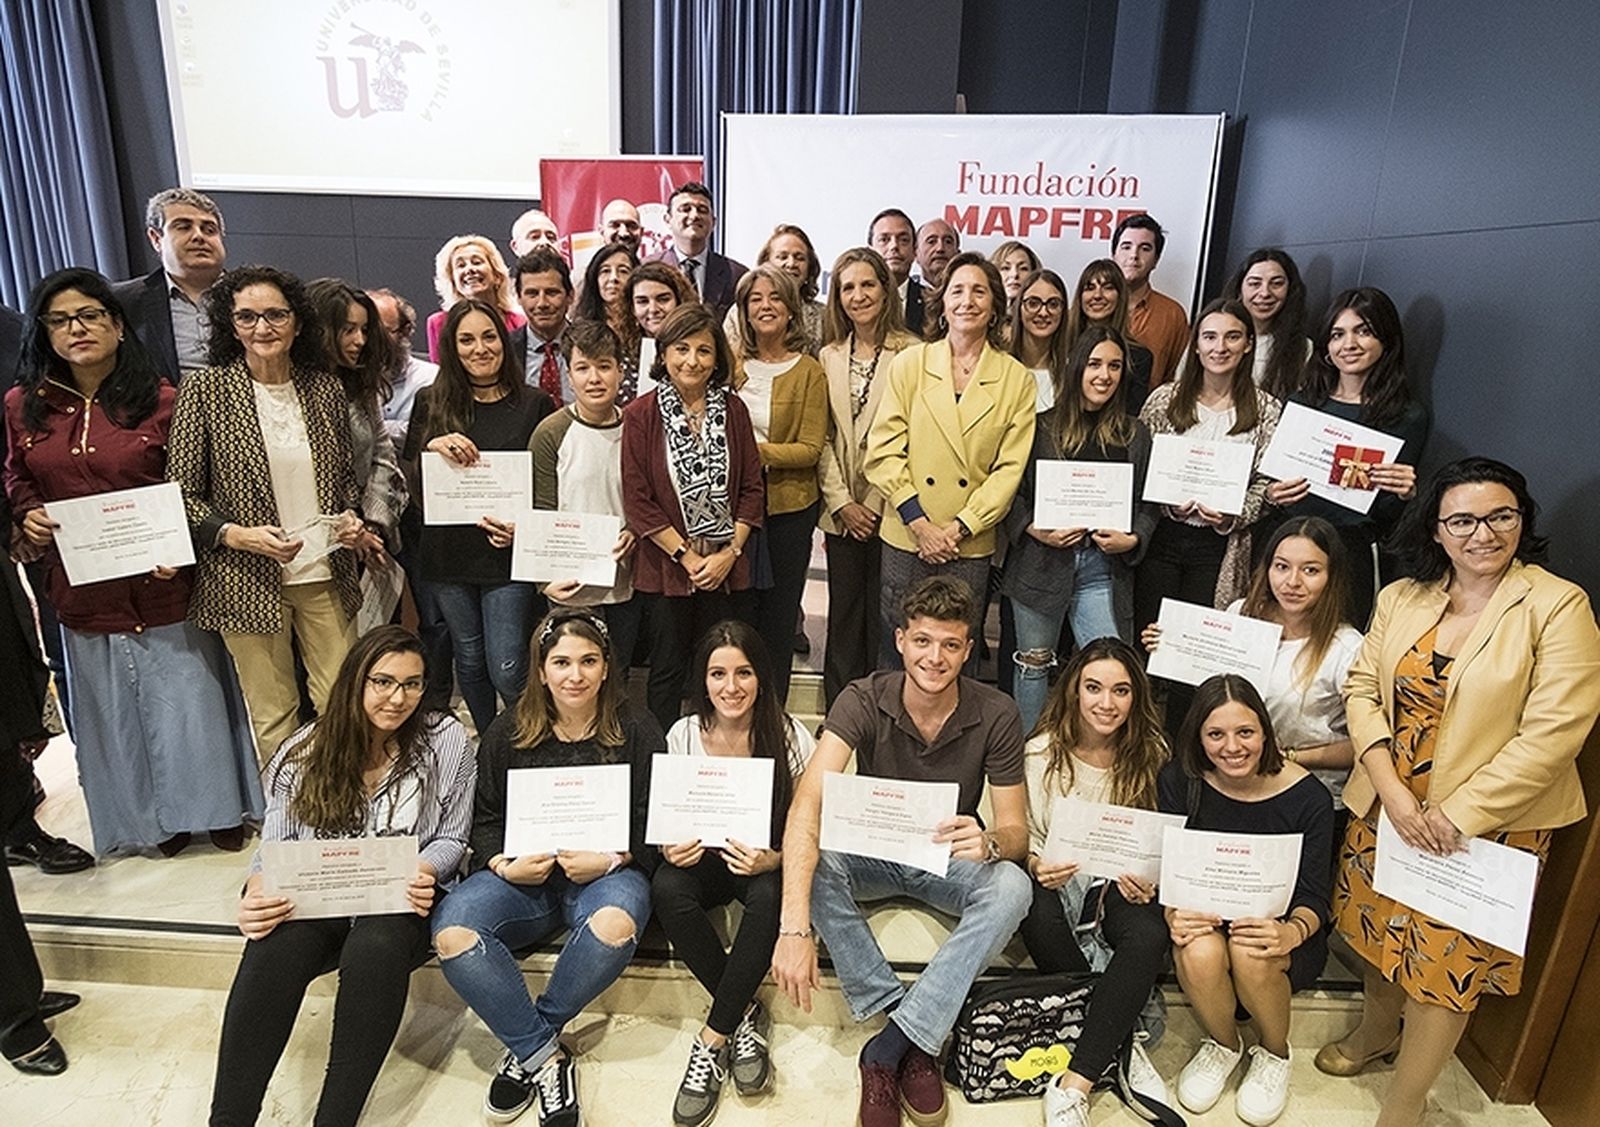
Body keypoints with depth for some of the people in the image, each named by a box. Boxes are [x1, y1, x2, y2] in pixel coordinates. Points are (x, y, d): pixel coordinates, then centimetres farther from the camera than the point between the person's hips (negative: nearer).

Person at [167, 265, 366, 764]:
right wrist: (237, 535, -18)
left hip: (326, 573, 3)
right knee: (273, 717, 8)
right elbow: (180, 494, -4)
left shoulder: (326, 388, 5)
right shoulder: (205, 389, -4)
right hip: (247, 581, -3)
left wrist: (350, 516, -3)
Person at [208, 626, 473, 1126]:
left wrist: (425, 872, -17)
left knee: (376, 948, -36)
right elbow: (274, 845, 4)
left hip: (402, 900, -2)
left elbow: (451, 839, 5)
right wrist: (257, 894, -18)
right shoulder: (305, 750, 4)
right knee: (274, 948, -32)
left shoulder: (447, 741, -1)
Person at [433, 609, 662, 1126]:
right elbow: (485, 819, 9)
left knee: (615, 924, -36)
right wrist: (504, 865, -10)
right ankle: (545, 1055, -15)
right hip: (521, 875, 2)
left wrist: (609, 861, -18)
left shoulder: (637, 733, 1)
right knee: (451, 931, -26)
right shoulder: (507, 733, 7)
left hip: (606, 872, -2)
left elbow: (653, 825, -1)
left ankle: (528, 1042, -12)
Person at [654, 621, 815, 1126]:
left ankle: (712, 1041, -21)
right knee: (666, 886, -31)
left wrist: (773, 859, -30)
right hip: (705, 858, 2)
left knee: (769, 895, -36)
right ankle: (745, 1017, -16)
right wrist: (671, 846, -19)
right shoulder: (683, 735, -6)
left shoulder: (791, 738, -13)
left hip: (768, 863, -2)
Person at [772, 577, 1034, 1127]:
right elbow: (808, 803, -34)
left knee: (1013, 887, -30)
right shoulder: (864, 700, -20)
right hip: (872, 854, 0)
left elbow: (1016, 830, -13)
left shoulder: (995, 715, -16)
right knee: (816, 862, -32)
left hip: (948, 861, 1)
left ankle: (889, 1046, -24)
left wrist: (990, 842, -41)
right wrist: (795, 925, -47)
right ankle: (914, 1038, -22)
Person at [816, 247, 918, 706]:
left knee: (883, 620, 2)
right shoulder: (829, 357, 11)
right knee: (843, 619, 11)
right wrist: (841, 502, -2)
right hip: (842, 513, 4)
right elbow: (822, 438, 8)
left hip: (890, 509, -4)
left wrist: (876, 502, -12)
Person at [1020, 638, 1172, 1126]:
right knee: (1044, 925, -34)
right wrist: (1038, 866, -23)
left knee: (1150, 935, -31)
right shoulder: (1042, 752, -6)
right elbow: (1026, 838, 0)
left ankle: (1072, 1086, -27)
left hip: (1120, 883, 1)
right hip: (1057, 880, -1)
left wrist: (1145, 879, -18)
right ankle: (1120, 1047, -10)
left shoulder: (1151, 754, -1)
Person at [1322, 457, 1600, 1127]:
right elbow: (1362, 689, 0)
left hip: (1490, 824, -4)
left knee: (1447, 960, 6)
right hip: (1386, 806, 4)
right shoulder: (1401, 598, 1)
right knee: (1379, 927, 20)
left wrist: (1457, 814, -18)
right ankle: (1377, 1029, 49)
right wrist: (1393, 794, -13)